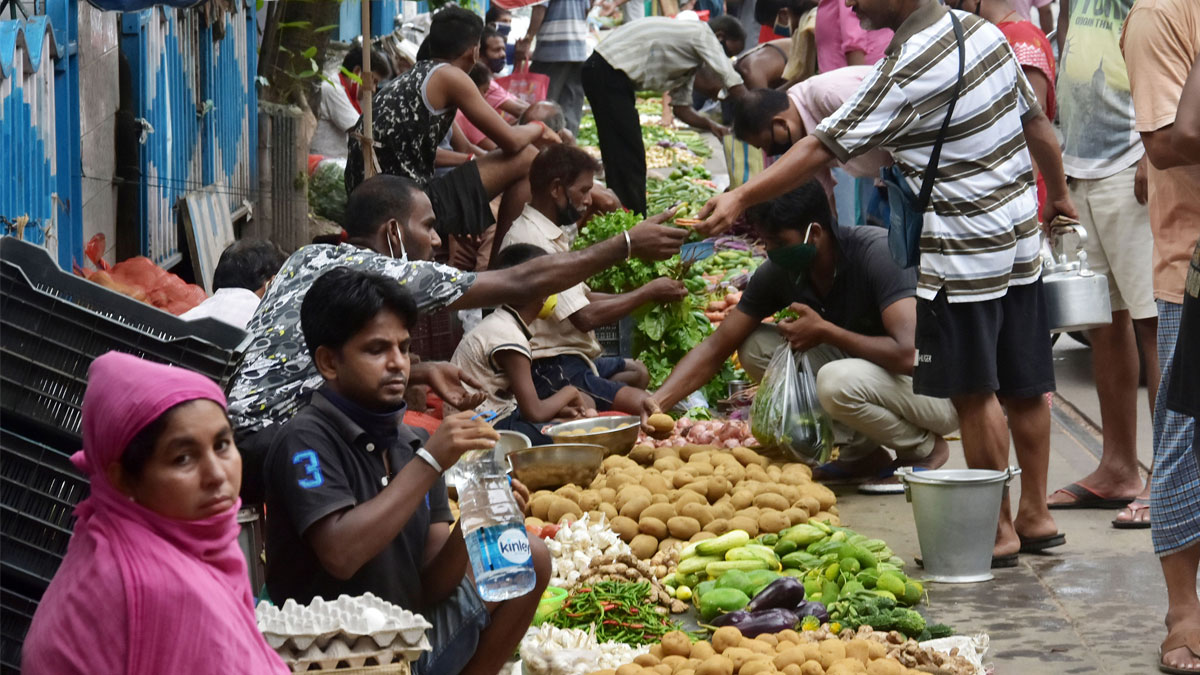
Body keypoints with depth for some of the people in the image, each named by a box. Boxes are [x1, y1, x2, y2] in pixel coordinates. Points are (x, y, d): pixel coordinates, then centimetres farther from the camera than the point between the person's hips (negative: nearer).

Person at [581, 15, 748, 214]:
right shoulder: (703, 35, -8)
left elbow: (681, 108, 20)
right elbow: (734, 83, -15)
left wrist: (710, 125, 5)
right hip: (608, 74, -10)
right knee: (628, 160, -8)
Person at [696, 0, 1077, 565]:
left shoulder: (906, 70, -20)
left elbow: (823, 148, -20)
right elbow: (1036, 122, 15)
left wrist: (741, 198, -16)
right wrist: (1058, 193, 30)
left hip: (963, 250, -9)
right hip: (1020, 233, 9)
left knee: (975, 392, 1)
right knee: (1023, 386, 14)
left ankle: (997, 530, 8)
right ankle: (1035, 516, 22)